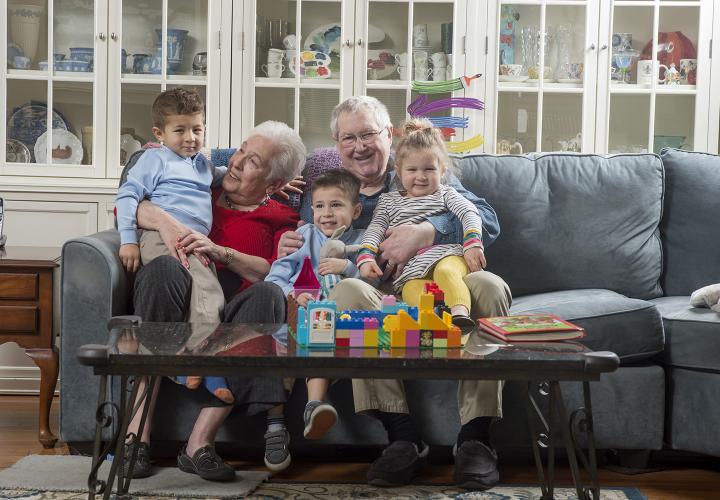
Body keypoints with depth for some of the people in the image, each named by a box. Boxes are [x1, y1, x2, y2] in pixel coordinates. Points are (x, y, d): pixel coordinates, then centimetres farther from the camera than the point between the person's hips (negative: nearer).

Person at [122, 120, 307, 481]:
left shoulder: (280, 219, 20)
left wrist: (222, 253, -16)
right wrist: (163, 220, -7)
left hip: (232, 312, -1)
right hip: (175, 307, 1)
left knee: (265, 296, -34)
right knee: (164, 268, -33)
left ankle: (200, 441, -38)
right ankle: (138, 431, -36)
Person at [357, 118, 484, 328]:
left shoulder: (445, 194, 21)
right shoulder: (388, 201, 26)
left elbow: (469, 214, 7)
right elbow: (375, 228, 15)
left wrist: (472, 243, -13)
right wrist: (366, 256, -5)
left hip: (446, 254, -1)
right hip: (409, 268, 1)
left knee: (446, 272, -38)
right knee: (413, 291, -35)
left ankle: (460, 312, -58)